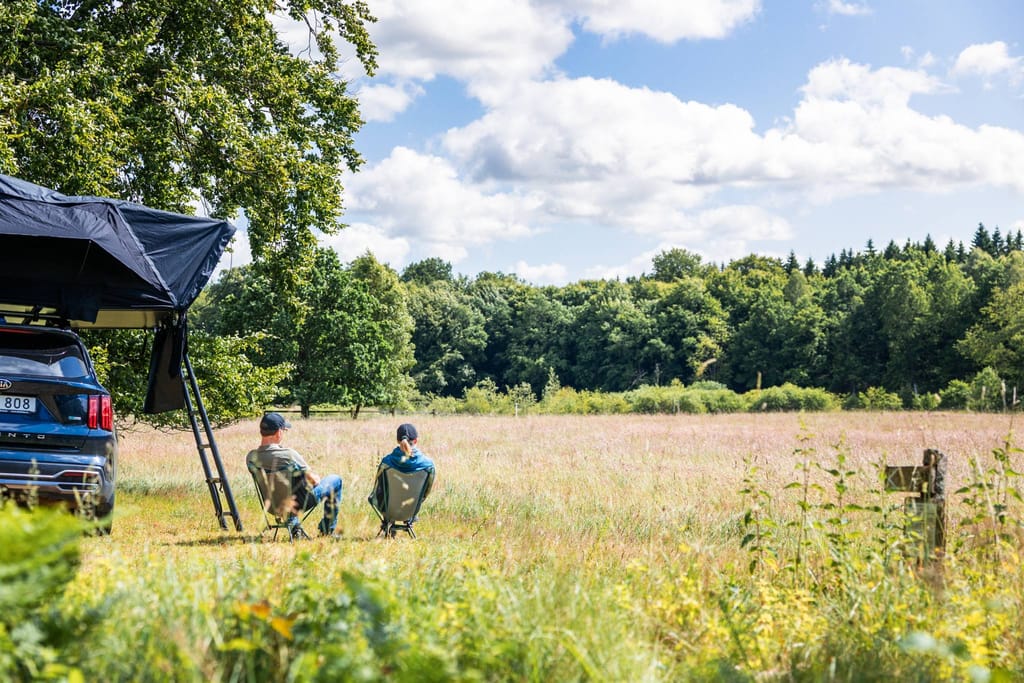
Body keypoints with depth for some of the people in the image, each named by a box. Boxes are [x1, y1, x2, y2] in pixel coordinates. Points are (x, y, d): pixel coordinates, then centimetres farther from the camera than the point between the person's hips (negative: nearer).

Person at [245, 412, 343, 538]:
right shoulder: (288, 455, -31)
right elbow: (313, 480, -18)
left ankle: (293, 527, 35)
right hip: (303, 502, -5)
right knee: (335, 480, 18)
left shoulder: (251, 457, -14)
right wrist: (316, 477, 7)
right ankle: (327, 530, 25)